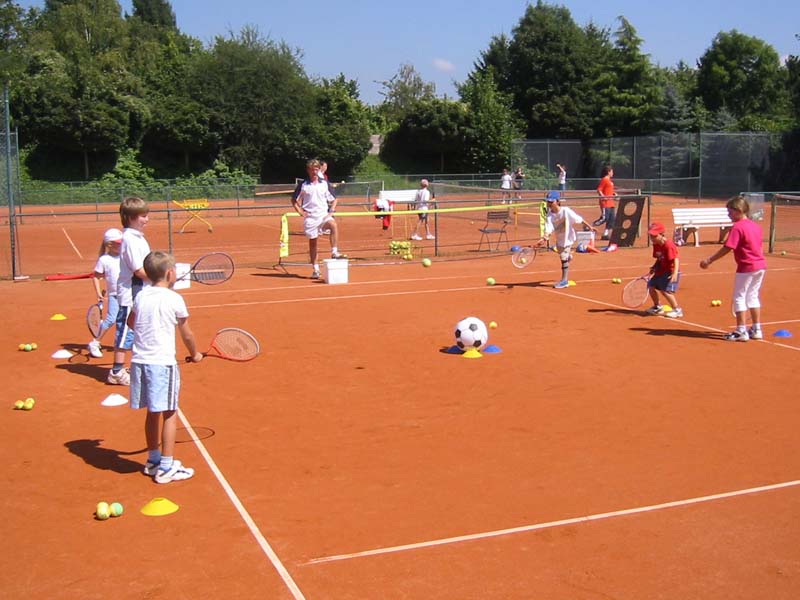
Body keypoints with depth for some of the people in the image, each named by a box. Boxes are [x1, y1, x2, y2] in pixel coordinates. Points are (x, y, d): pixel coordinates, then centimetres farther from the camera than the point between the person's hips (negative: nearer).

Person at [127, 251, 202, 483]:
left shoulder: (140, 296, 7)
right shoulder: (174, 299, -8)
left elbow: (130, 322, 24)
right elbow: (186, 334, 0)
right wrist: (194, 354, 16)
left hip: (139, 361, 6)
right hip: (162, 362, -6)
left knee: (153, 412, 18)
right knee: (169, 414, 3)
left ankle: (153, 460, 31)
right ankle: (166, 467, 5)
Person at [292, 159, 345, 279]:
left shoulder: (324, 184, 6)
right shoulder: (303, 185, 2)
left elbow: (334, 199, 15)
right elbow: (294, 199, 11)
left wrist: (331, 211, 0)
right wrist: (300, 211, -1)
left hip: (323, 214, 1)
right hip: (310, 217, 0)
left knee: (334, 225, -31)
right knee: (313, 242, 4)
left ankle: (334, 252, -33)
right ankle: (315, 269, 13)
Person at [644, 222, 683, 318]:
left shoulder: (668, 245, -23)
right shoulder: (656, 245, 4)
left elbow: (676, 260, -27)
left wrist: (675, 273, -37)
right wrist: (654, 267, 0)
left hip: (670, 272, -9)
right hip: (660, 271, 9)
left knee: (665, 290, -20)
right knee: (651, 286, 11)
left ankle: (677, 310, -5)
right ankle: (657, 307, 31)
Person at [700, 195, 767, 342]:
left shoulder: (738, 227, -15)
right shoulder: (756, 226, 10)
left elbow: (727, 248, -19)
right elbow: (755, 246, 16)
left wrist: (709, 261, -13)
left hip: (746, 267, -8)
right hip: (760, 265, 8)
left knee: (739, 297, 1)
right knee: (753, 296, 18)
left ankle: (741, 331, 0)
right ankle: (756, 329, 21)